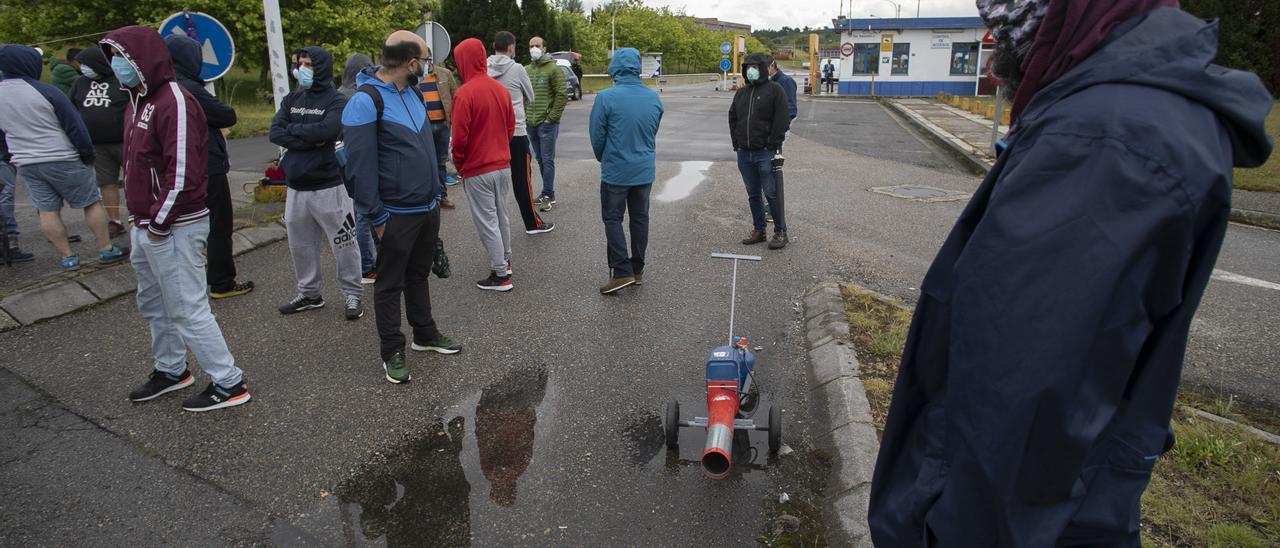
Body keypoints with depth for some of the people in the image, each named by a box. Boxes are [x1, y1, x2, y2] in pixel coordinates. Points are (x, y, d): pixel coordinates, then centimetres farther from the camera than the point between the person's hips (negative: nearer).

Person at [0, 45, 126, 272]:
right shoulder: (45, 92, -15)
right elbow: (75, 127, -13)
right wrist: (88, 156, -3)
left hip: (26, 164, 6)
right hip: (63, 161, -6)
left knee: (47, 211, 10)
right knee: (92, 203, 6)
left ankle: (68, 257, 14)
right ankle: (107, 250, 9)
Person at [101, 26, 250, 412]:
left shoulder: (174, 102, -18)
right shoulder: (139, 100, 13)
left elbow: (183, 173, -24)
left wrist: (158, 223, -18)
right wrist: (139, 218, 12)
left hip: (172, 229, -10)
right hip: (145, 227, 10)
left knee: (186, 310, -4)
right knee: (154, 305, 21)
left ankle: (228, 384, 6)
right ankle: (170, 371, 38)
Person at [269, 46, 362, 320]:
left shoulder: (336, 101, -6)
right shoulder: (292, 100, 11)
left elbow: (327, 130, -23)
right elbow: (274, 133, -1)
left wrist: (292, 128, -8)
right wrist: (310, 138, -13)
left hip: (328, 186, -6)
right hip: (296, 187, 6)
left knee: (344, 244, 1)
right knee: (300, 245, 15)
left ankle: (352, 294, 14)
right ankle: (309, 293, 30)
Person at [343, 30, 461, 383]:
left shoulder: (412, 91, 7)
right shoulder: (366, 101, -19)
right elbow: (361, 165, -19)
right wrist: (377, 217, -17)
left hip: (429, 207, 8)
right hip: (397, 214, -8)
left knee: (419, 275, 21)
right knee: (390, 284, 7)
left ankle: (425, 334, 35)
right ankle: (392, 352, 20)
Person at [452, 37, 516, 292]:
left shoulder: (464, 93, -17)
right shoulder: (501, 89, 3)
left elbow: (460, 137, -18)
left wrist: (458, 162, -1)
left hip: (477, 170, -7)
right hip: (503, 165, 7)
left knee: (486, 221, 2)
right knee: (501, 216, 19)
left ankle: (500, 275, 7)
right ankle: (505, 262, 33)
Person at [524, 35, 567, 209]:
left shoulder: (553, 69, -6)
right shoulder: (526, 70, 12)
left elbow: (562, 95, -11)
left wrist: (552, 118, -13)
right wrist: (525, 115, 9)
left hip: (547, 123, -6)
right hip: (530, 123, 6)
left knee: (547, 160, -5)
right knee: (539, 159, 11)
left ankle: (548, 195, 0)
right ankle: (549, 192, 21)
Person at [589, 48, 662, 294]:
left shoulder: (606, 97, -16)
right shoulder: (653, 97, -2)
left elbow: (597, 136, -8)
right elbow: (653, 133, 7)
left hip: (615, 171, -4)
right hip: (644, 171, 4)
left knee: (612, 219, 6)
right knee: (640, 218, 14)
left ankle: (622, 272, -1)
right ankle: (637, 269, 22)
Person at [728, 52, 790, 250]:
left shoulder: (775, 90, -4)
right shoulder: (741, 93, 15)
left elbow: (782, 120, -9)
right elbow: (733, 118, 20)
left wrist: (773, 145, -14)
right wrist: (736, 143, 9)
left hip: (765, 152, -6)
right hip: (744, 153, 6)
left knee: (771, 193, -5)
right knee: (753, 194, 12)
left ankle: (780, 232, 6)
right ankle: (758, 230, 22)